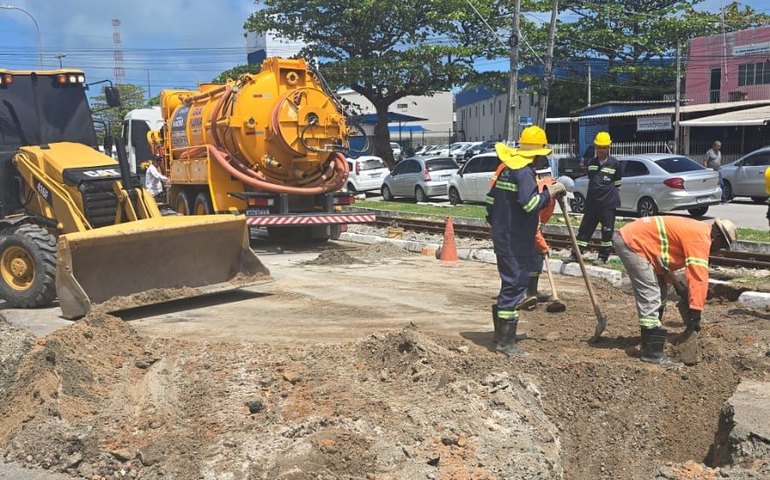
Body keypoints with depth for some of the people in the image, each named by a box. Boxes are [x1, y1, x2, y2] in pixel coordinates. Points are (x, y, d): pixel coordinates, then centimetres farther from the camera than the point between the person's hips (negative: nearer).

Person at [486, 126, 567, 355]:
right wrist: (550, 191, -13)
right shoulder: (525, 171, -16)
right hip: (516, 240, -9)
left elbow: (490, 200, 16)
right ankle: (505, 341, 1)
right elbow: (530, 204, -28)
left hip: (502, 236, 9)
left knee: (512, 281, 20)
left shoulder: (505, 168, 11)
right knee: (514, 284, -4)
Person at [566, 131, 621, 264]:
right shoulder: (591, 163, 10)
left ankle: (603, 257, 11)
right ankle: (575, 254, 12)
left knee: (607, 230, 1)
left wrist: (615, 197, 3)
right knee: (585, 228, 6)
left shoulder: (615, 163, -2)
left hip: (608, 203, -4)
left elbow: (617, 183, 5)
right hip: (592, 202, 4)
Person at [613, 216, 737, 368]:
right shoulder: (701, 238, -15)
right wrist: (696, 310, -19)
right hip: (631, 241, -11)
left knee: (660, 291, 19)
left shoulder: (697, 231, 17)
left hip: (633, 237, 11)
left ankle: (650, 340, 28)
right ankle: (653, 354, -12)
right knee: (650, 298, -13)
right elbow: (699, 276, -20)